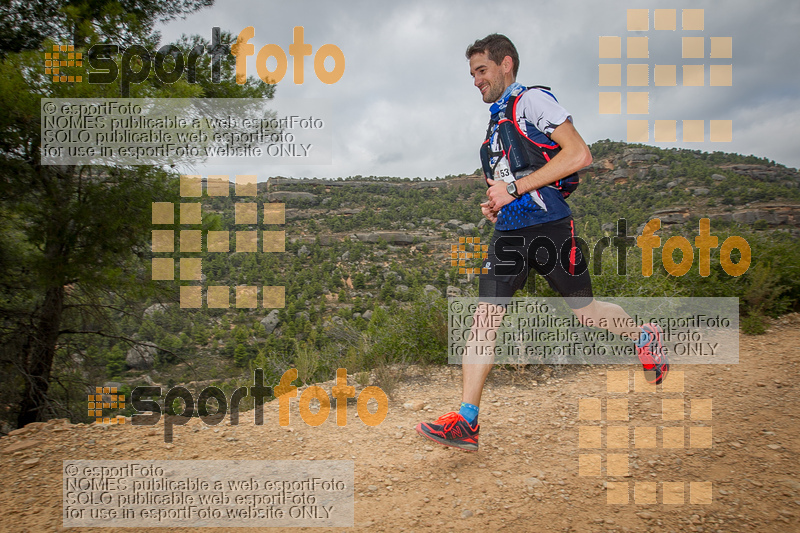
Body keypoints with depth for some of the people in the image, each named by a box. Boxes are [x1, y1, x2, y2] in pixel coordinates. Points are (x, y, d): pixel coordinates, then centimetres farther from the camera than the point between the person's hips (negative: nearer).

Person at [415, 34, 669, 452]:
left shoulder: (533, 99, -2)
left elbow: (579, 154, -15)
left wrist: (514, 188, -15)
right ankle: (466, 423, -4)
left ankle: (645, 337, 38)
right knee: (484, 318, -5)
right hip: (509, 232, 7)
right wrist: (496, 204, 10)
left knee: (584, 310, 6)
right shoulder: (496, 121, 23)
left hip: (548, 226, -7)